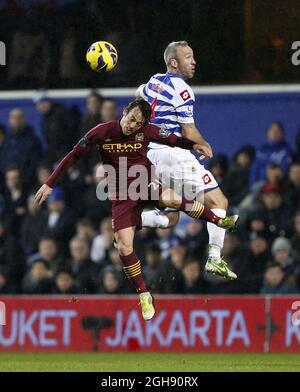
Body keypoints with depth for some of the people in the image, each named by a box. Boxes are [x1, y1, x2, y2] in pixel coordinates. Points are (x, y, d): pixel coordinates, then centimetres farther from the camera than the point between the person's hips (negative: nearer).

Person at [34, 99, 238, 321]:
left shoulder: (147, 132, -8)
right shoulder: (102, 133, -10)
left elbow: (174, 140, 6)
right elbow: (74, 156, -4)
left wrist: (194, 144, -15)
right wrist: (50, 184, -6)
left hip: (146, 185, -1)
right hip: (122, 197, 1)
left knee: (171, 199, -35)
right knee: (124, 247, -13)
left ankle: (220, 221, -19)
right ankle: (144, 295, 2)